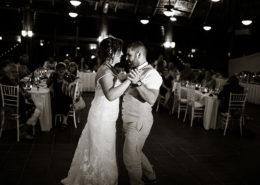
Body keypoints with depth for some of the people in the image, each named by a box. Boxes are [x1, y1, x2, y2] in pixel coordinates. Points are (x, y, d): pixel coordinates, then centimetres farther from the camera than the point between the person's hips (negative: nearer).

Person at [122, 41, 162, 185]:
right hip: (130, 120, 9)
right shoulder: (135, 71, 11)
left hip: (139, 122, -9)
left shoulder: (151, 73, -18)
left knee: (130, 156, 1)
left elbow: (152, 99, -31)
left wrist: (138, 83, -40)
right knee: (135, 152, 23)